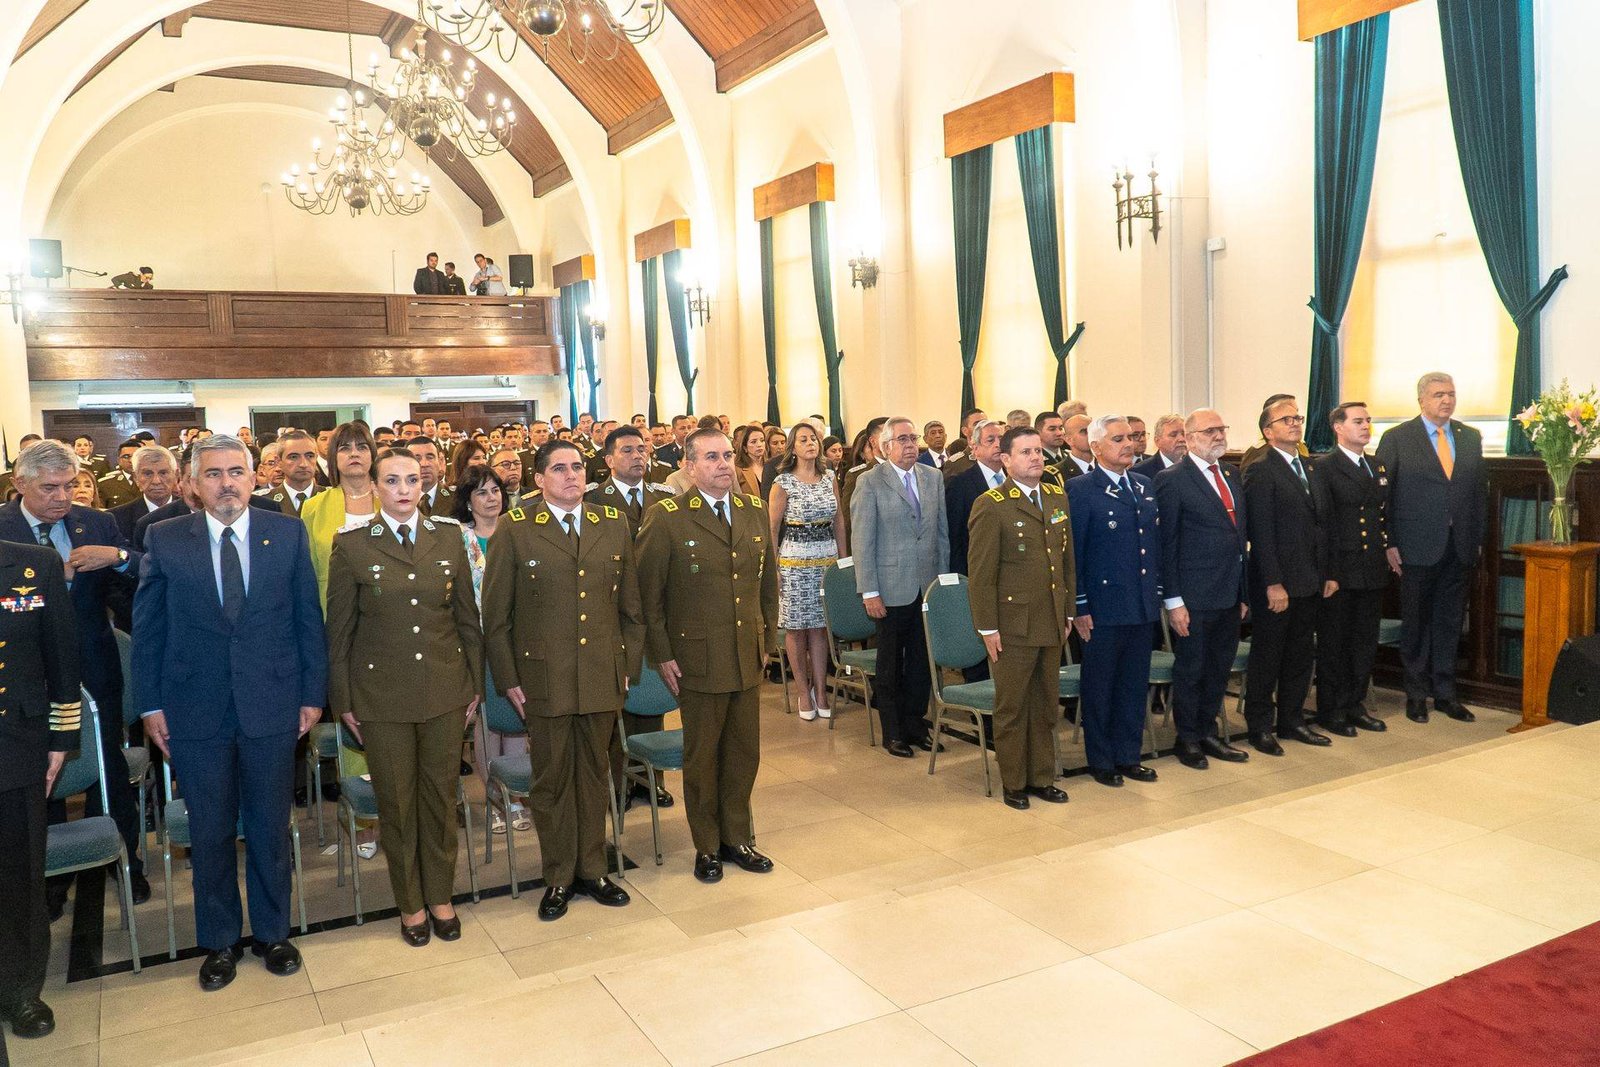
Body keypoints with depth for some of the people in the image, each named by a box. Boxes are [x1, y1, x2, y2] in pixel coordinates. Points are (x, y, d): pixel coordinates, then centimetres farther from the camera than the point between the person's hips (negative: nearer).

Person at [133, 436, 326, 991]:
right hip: (196, 712, 0)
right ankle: (219, 941, 30)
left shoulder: (288, 534, 0)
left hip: (272, 706, 0)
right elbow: (147, 627, 3)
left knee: (270, 828, 12)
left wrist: (312, 694, -1)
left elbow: (308, 618, 1)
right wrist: (150, 704, 0)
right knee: (210, 833, 12)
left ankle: (272, 933, 30)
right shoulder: (165, 539, 0)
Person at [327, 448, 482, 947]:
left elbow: (468, 617, 7)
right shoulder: (351, 544, -4)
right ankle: (410, 904, 27)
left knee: (441, 795, 12)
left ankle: (441, 897, 30)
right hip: (382, 694, -2)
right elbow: (339, 629, 0)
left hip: (445, 690, 2)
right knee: (396, 802, 10)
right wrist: (342, 700, 1)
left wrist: (475, 684, 7)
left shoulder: (449, 537, 2)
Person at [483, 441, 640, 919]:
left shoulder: (614, 524, 6)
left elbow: (630, 605, 10)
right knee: (552, 780, 9)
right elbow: (496, 615, -1)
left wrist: (629, 665, 6)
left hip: (603, 677, 3)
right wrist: (508, 679, -4)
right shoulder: (514, 530, -4)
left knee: (594, 774, 14)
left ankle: (592, 869, 29)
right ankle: (558, 878, 25)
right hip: (544, 678, -2)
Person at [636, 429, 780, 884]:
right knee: (702, 757, 9)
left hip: (748, 658, 4)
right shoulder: (666, 518, -9)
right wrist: (661, 655, -8)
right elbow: (648, 592, -6)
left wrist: (768, 637, 10)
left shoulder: (755, 511, 7)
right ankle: (707, 847, 26)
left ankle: (737, 838, 31)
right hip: (698, 659, -4)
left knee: (744, 753, 13)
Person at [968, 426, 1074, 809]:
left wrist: (1068, 611, 13)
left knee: (1046, 706, 15)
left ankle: (1041, 777, 28)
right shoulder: (991, 506, -11)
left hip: (1051, 625, 6)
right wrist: (988, 628, -12)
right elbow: (981, 572, -12)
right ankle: (1013, 783, 20)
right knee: (1012, 707, 6)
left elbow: (1068, 559, 15)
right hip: (1013, 626, -6)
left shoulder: (1058, 497, 9)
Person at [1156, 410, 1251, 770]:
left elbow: (1240, 533, 15)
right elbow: (1166, 544, -11)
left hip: (1230, 595, 7)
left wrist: (1244, 591, 13)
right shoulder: (1172, 481, -10)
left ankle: (1208, 733, 30)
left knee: (1219, 669, 16)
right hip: (1194, 598, -7)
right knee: (1190, 670, 6)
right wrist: (1173, 601, -14)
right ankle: (1188, 739, 21)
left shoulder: (1232, 475, 12)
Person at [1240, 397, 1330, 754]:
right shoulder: (1260, 471, -11)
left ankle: (1292, 721, 27)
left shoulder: (1309, 468, 14)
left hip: (1308, 582, 8)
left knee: (1301, 656, 15)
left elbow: (1316, 524, 16)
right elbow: (1261, 533, -16)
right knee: (1267, 657, 3)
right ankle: (1260, 727, 15)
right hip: (1276, 583, -8)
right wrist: (1273, 584, -19)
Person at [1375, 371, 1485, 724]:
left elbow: (1480, 490, 12)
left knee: (1450, 621, 10)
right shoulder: (1397, 439, -4)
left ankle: (1445, 693, 22)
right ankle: (1416, 694, 18)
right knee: (1415, 622, 6)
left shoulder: (1471, 438, 9)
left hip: (1460, 546, 4)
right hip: (1417, 547, -4)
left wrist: (1478, 538, 7)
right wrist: (1389, 544, -9)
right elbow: (1382, 494, -5)